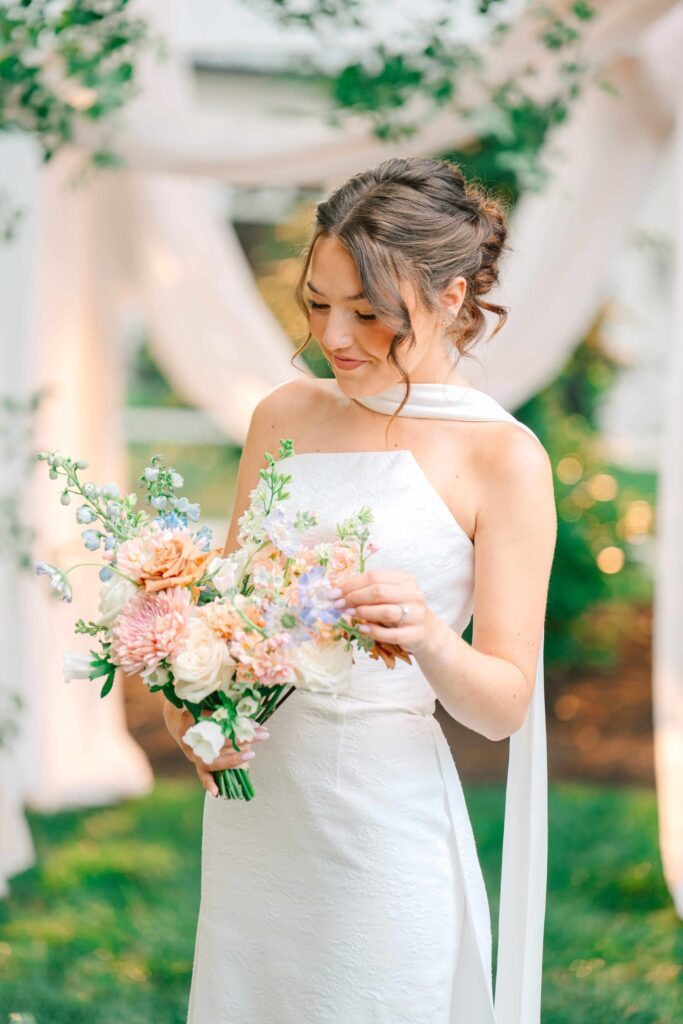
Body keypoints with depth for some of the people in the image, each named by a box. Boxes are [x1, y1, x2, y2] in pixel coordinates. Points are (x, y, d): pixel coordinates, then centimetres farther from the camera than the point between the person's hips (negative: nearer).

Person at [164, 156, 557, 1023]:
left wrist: (430, 636, -29)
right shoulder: (286, 413, 5)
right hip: (251, 801, 5)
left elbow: (506, 703, -9)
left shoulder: (503, 459, -9)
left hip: (383, 815, -5)